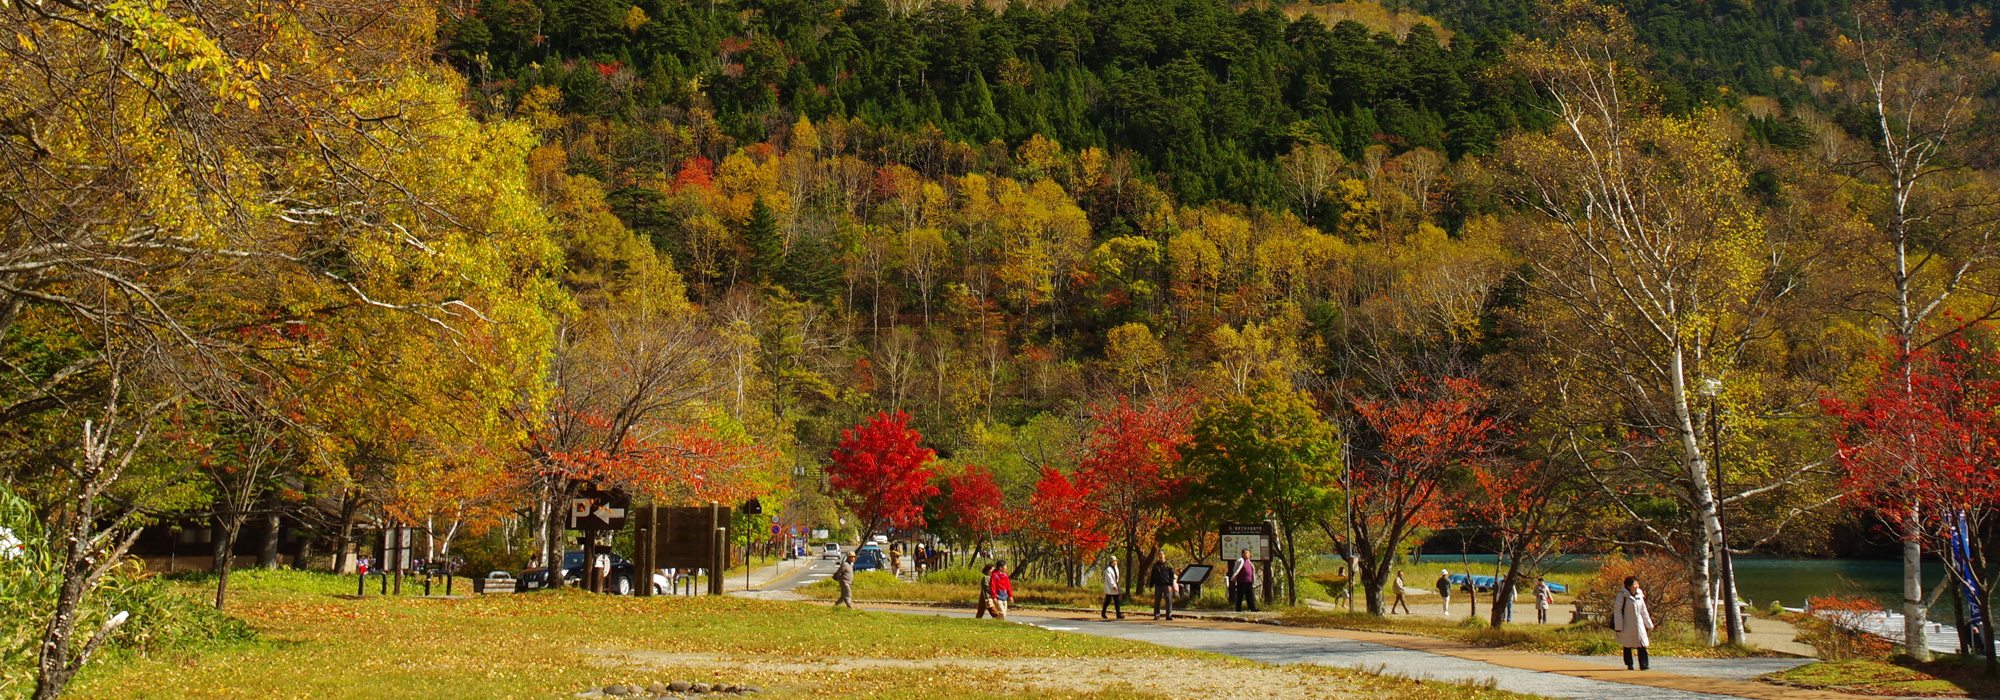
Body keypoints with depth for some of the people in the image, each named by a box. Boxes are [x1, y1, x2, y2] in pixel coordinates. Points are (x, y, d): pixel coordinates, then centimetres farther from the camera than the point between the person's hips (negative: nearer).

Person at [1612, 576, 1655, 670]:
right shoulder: (1622, 595, -10)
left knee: (1642, 645, -5)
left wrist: (1649, 624, 17)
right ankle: (1629, 665, 16)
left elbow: (1644, 611, 15)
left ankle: (1643, 664, -3)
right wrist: (1618, 626, -12)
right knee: (1627, 645, 6)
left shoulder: (1639, 596, 6)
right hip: (1627, 625, -4)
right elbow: (1617, 610, -9)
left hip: (1639, 624, 4)